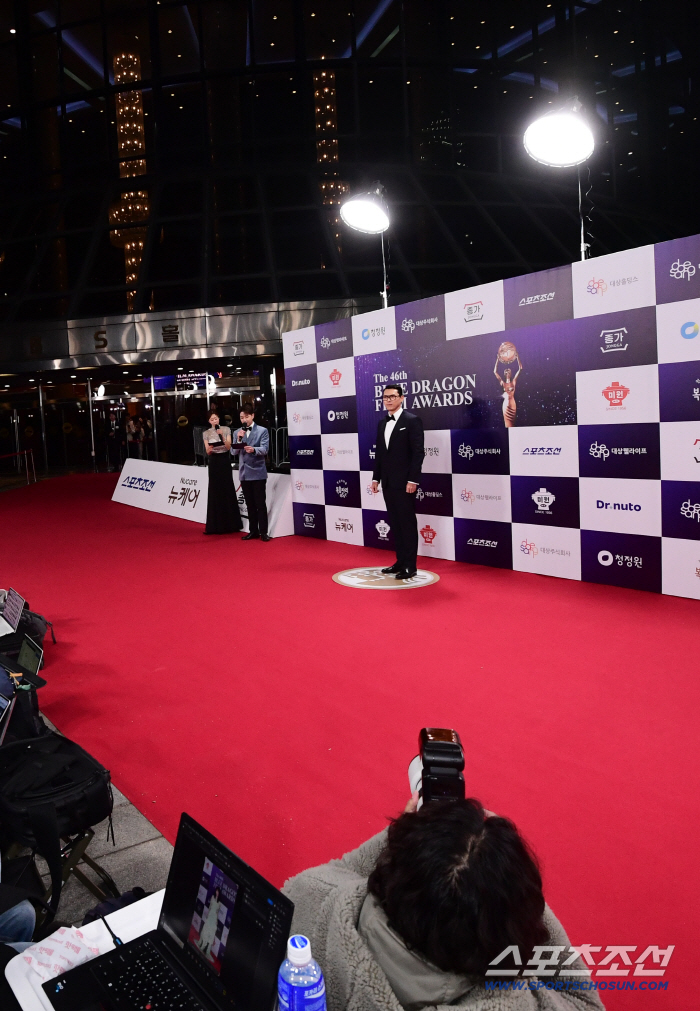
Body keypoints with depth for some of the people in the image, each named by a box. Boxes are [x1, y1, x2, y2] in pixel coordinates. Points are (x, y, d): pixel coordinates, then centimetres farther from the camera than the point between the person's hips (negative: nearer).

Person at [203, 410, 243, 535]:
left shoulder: (226, 430, 1)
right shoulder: (206, 433, 5)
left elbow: (229, 447, -6)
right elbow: (207, 451, 0)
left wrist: (222, 436, -19)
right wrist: (210, 449, -22)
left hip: (224, 460, -1)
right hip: (214, 462, 1)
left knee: (227, 491, -1)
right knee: (215, 492, 1)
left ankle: (229, 523, 7)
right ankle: (215, 524, 5)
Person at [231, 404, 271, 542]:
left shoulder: (262, 431, -2)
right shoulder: (237, 432, 10)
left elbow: (265, 449, -13)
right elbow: (234, 452, 5)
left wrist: (253, 449, -32)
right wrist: (239, 440, -11)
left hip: (258, 472, -4)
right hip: (244, 473, 4)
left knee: (260, 504, -2)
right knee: (250, 504, 10)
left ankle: (263, 532, 4)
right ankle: (253, 531, 17)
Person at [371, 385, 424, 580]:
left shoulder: (412, 421, -7)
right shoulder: (382, 423, 14)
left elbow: (418, 453, -13)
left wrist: (412, 480, -18)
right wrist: (376, 478, 11)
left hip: (404, 482, -7)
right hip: (388, 482, 7)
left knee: (408, 523, -2)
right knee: (395, 523, 11)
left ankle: (410, 565, 4)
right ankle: (401, 561, 18)